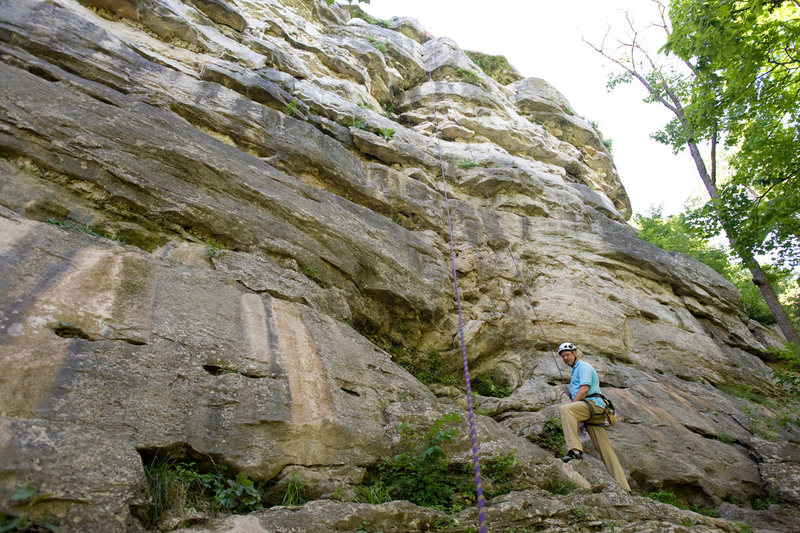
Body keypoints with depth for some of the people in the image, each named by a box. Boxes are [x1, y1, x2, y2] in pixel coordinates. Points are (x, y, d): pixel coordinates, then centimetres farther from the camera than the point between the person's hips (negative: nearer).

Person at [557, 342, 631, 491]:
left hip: (594, 404, -10)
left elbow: (584, 390, -13)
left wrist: (570, 407, -12)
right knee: (606, 450, 5)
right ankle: (623, 488, 5)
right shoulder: (576, 370, 32)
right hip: (592, 412, 10)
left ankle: (575, 450, -42)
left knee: (564, 408, -34)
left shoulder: (583, 366, 1)